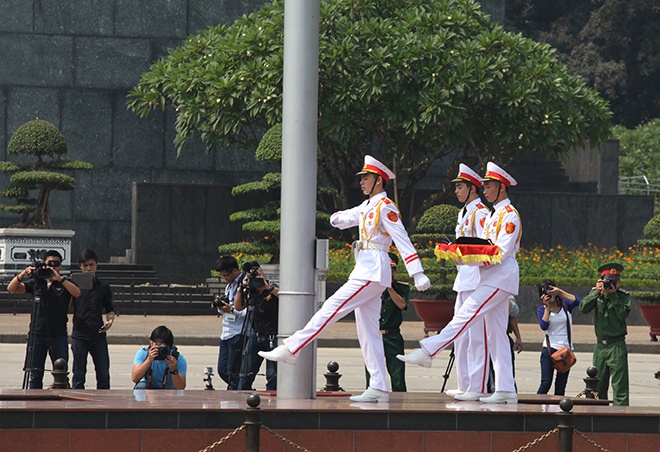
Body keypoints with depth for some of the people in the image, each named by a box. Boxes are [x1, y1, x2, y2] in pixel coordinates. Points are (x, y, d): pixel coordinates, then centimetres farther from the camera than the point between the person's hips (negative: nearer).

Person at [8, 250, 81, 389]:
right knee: (35, 375, 3)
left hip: (58, 335, -2)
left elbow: (77, 293, -15)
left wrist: (59, 279, -26)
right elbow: (12, 288, 2)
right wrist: (23, 274, -16)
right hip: (37, 335, 2)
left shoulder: (65, 284, 5)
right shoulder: (36, 283, 10)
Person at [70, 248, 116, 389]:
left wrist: (110, 321, -7)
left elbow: (110, 310, 16)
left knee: (103, 375, 2)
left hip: (99, 336, 2)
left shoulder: (103, 288, 11)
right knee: (79, 376, 2)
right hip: (79, 335, -2)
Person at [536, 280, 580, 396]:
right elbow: (544, 326, -11)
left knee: (560, 387, 2)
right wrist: (547, 307, -7)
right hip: (549, 349, -1)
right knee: (546, 383, -13)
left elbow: (577, 302, -15)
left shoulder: (565, 305, 6)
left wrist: (560, 292, -14)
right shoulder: (542, 309, 6)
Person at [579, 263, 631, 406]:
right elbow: (583, 308, -7)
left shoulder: (624, 296, -2)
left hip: (617, 346, -4)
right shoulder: (596, 294, 7)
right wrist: (596, 292, -16)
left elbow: (623, 314, -16)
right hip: (600, 345, 4)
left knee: (619, 385, -9)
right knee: (598, 385, 10)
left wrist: (614, 296, -17)